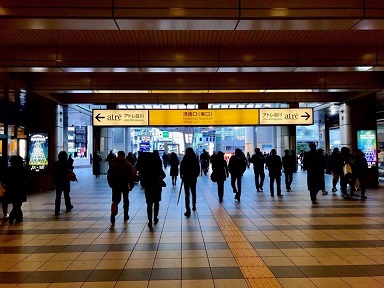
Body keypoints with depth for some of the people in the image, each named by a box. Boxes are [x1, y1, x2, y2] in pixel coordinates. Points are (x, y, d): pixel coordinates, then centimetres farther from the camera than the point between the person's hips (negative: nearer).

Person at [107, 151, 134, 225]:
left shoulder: (112, 164, 4)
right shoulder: (128, 164, -2)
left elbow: (109, 175, 5)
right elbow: (131, 176, -7)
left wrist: (111, 184, 15)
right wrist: (131, 185, -1)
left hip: (115, 185, 1)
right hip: (125, 185, 0)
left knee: (115, 200, -1)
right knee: (126, 199, 18)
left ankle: (113, 214, -26)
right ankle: (126, 215, 25)